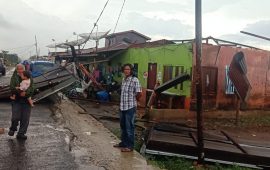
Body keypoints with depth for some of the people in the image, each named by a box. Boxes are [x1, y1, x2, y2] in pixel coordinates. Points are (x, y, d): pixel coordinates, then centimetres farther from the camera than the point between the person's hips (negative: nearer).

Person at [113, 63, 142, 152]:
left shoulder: (134, 80, -14)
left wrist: (134, 100, -2)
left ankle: (130, 146, 11)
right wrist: (123, 102, 13)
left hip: (130, 107, -8)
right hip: (122, 106, 8)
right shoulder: (123, 80, 10)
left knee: (129, 127, 0)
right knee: (123, 126, 18)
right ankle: (124, 143, 33)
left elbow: (139, 93, -17)